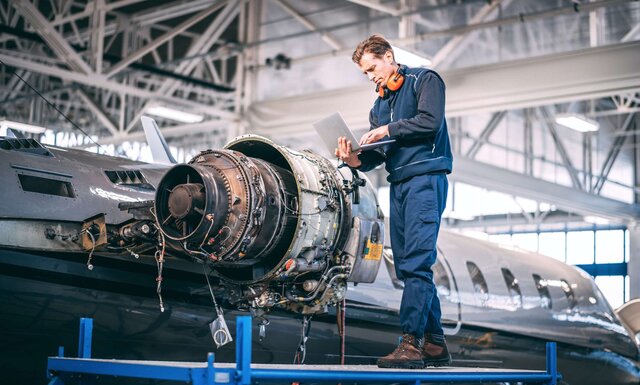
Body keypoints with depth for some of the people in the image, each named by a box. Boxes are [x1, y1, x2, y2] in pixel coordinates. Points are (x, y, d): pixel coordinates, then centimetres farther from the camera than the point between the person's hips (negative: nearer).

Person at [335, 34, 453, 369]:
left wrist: (388, 130, -7)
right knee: (407, 266, 4)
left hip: (425, 178, -8)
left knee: (416, 262, -16)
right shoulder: (379, 104, 24)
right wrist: (357, 160, -5)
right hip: (398, 184, 8)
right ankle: (434, 344, 9)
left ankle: (411, 343, -20)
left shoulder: (424, 80, 4)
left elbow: (430, 121, -13)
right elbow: (379, 154, 15)